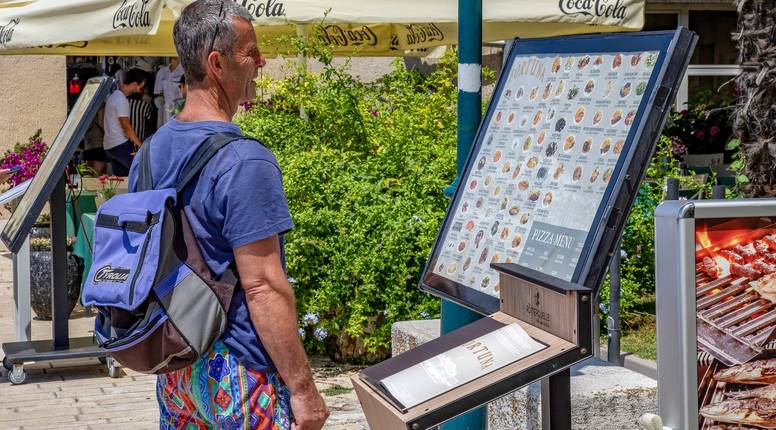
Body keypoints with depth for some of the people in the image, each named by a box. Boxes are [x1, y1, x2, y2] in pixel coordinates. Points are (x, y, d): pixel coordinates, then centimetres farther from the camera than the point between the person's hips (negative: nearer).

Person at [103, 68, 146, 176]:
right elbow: (126, 127, -17)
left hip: (109, 146, 10)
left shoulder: (114, 95, 16)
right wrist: (140, 145, -12)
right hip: (120, 145, -10)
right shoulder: (121, 100, -16)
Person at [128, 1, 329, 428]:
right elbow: (262, 288, -22)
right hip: (239, 376, -8)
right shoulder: (244, 162, -20)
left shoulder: (149, 154, 5)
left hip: (175, 371, 8)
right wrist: (303, 387, -18)